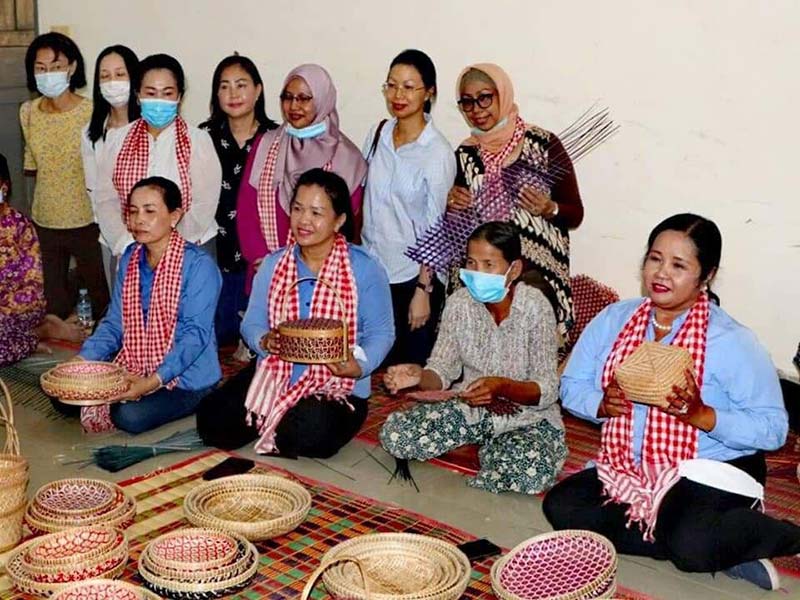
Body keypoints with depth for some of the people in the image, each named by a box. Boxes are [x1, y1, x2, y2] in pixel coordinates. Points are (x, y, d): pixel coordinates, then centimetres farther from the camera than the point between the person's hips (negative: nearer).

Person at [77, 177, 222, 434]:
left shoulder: (199, 265, -15)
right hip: (131, 371, 7)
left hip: (184, 378, -6)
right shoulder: (129, 258, 8)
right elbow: (114, 323, 8)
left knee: (129, 416, -29)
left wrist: (154, 381, -30)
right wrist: (82, 360, -8)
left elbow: (195, 334, -20)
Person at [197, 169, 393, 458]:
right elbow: (251, 323, 7)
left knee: (312, 434, -34)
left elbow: (381, 333, -5)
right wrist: (264, 341, -17)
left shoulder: (364, 269, -5)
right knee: (213, 420, -17)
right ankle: (277, 426, 11)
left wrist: (359, 366, -24)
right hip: (273, 377, 4)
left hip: (338, 387, -3)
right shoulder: (273, 264, 9)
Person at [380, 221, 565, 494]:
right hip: (468, 407, 3)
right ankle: (489, 447, 4)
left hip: (527, 415, -3)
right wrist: (419, 377, -30)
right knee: (394, 435, -16)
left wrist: (501, 386, -38)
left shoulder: (535, 307, -18)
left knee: (529, 473, -34)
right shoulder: (459, 302, -7)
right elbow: (442, 371, -6)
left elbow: (547, 390, -18)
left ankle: (490, 450, 2)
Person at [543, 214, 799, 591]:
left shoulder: (732, 341, -11)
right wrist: (603, 404, -16)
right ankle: (722, 554, -14)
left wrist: (700, 415, -28)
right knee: (560, 507, -17)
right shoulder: (613, 320, 3)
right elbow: (572, 386, 6)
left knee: (691, 544, -35)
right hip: (626, 470, 6)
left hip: (710, 473, -6)